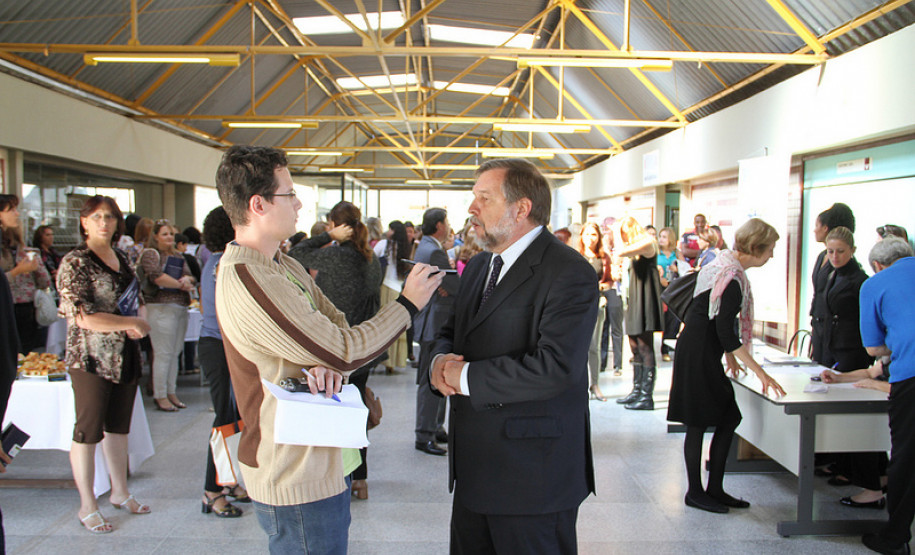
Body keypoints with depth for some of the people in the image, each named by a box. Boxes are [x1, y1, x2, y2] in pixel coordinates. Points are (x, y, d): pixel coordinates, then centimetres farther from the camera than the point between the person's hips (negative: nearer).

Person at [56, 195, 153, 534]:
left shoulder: (122, 259, 10)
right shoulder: (75, 263, -11)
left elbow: (137, 300, 20)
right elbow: (83, 318, -19)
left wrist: (136, 323, -2)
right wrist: (133, 323, -14)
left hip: (125, 357, 7)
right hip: (92, 359, -7)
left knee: (119, 426, 16)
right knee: (89, 431, 3)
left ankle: (120, 493, 29)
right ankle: (87, 507, 15)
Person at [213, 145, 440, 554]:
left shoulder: (286, 267, 9)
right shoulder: (246, 279, -24)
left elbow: (338, 326, 8)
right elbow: (345, 351, -24)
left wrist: (328, 363, -16)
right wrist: (408, 304, -10)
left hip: (321, 461, 9)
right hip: (298, 478, -9)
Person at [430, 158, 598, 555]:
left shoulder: (569, 273, -17)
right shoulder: (479, 266, 12)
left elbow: (556, 367, -27)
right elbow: (450, 331, 20)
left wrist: (467, 377, -19)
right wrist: (441, 359, -5)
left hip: (532, 474, -8)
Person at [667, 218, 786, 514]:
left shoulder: (725, 262, 9)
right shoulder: (733, 278, -20)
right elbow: (726, 333, -23)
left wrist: (729, 353, 23)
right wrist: (760, 372, -21)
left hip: (704, 353, 10)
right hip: (698, 354, -10)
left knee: (728, 418, 11)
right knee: (698, 424, 1)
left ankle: (714, 489, 20)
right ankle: (695, 492, 13)